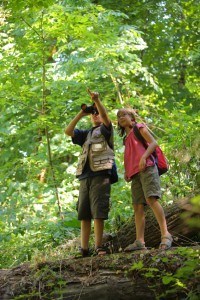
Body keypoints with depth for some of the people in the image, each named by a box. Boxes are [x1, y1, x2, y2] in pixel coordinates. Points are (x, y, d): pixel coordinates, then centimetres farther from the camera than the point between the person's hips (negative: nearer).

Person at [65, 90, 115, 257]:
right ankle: (84, 249, -1)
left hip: (100, 174, -6)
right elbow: (68, 131, 14)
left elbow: (106, 116, -9)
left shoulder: (105, 130, 13)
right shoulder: (86, 134, 27)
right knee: (84, 213, 0)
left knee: (98, 212, -11)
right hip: (85, 176, 6)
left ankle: (99, 247, -12)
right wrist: (81, 114, 8)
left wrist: (97, 101, -25)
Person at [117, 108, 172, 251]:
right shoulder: (126, 138, 29)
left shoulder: (139, 128, 10)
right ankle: (140, 241, -9)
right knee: (138, 206, -2)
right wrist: (127, 172, 16)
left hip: (146, 168, -8)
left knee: (151, 199, -23)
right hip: (135, 174, 8)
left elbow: (154, 143, -2)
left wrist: (144, 157, -18)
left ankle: (165, 235, -29)